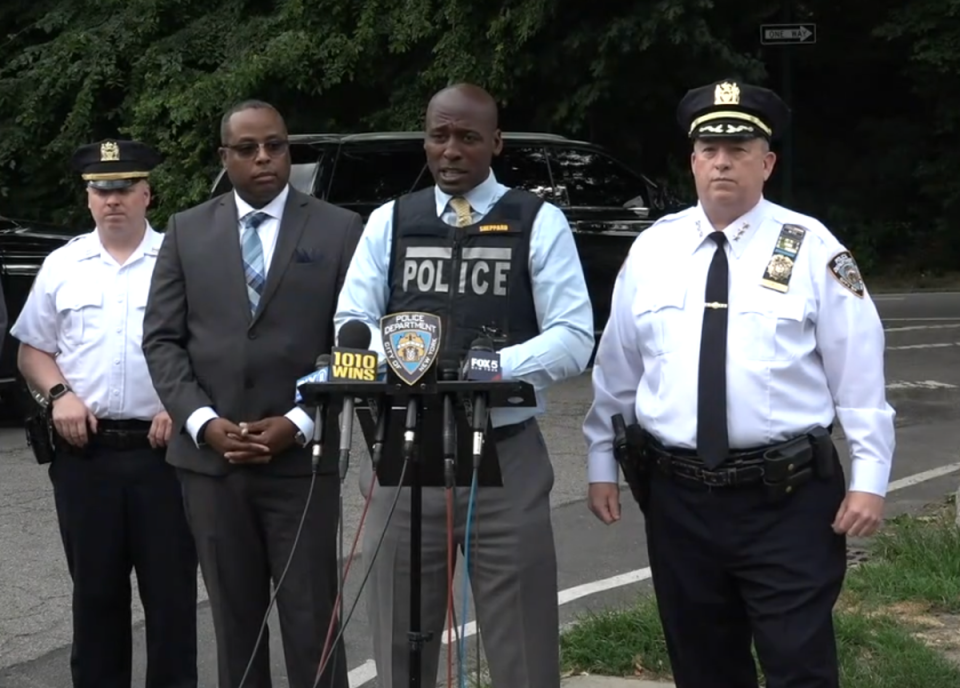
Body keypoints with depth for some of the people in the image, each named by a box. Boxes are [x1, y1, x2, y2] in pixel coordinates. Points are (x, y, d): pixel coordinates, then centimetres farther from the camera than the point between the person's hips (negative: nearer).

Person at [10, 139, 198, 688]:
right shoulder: (62, 266, 9)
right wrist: (59, 394, -3)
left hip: (163, 448, -2)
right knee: (95, 591, 9)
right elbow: (32, 349, 14)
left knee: (171, 590, 2)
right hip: (84, 452, 2)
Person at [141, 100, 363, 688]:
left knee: (312, 620, 0)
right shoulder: (187, 231, 9)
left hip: (302, 458, -2)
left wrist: (300, 423, -12)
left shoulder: (341, 230, 2)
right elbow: (162, 339, 5)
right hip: (209, 458, 3)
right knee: (235, 618, 11)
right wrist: (204, 422, -8)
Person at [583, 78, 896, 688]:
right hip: (678, 497, 4)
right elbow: (616, 368, 11)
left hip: (788, 499, -3)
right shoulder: (653, 249, 5)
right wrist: (602, 463, 12)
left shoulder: (811, 248, -4)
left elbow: (859, 373, -4)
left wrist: (869, 478, -8)